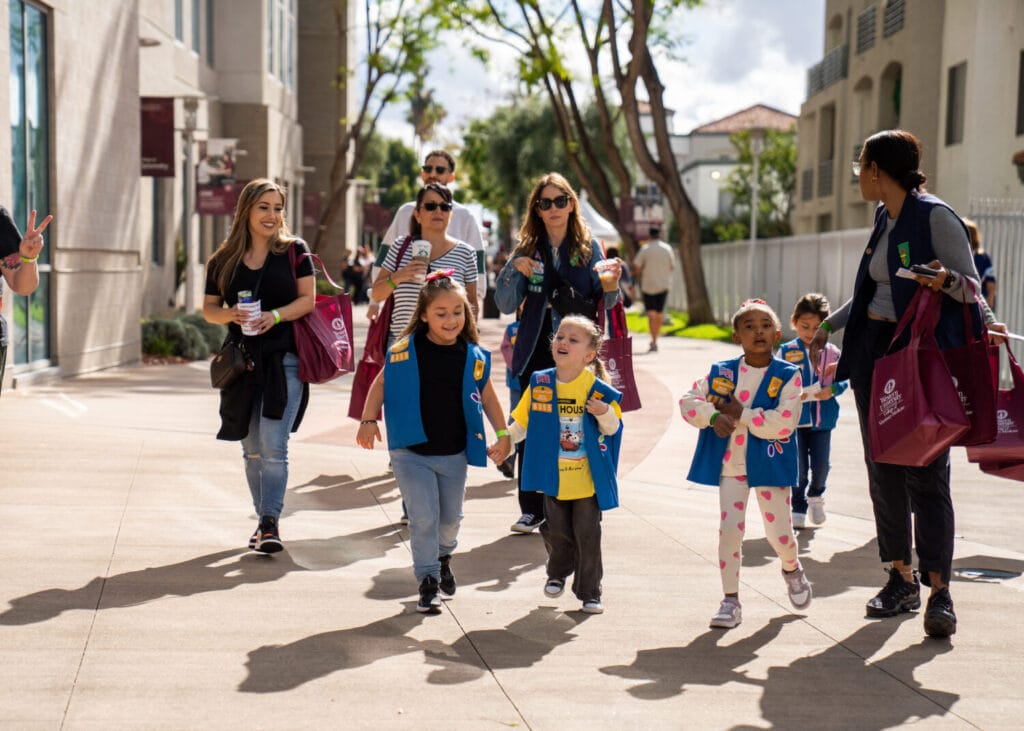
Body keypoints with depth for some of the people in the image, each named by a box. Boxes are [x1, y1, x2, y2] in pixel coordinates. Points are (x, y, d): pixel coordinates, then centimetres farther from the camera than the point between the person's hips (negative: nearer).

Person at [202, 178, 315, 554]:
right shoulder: (223, 260, 6)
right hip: (242, 362, 3)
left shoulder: (294, 250, 1)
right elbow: (208, 308, 10)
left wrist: (276, 316, -19)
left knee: (273, 447, -12)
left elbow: (308, 298, -2)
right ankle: (265, 520, 22)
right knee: (252, 450, 11)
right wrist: (229, 314, -12)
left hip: (284, 360, -3)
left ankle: (270, 523, -9)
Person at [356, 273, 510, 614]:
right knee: (423, 518, -7)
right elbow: (381, 383, 1)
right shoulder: (404, 351, -10)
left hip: (454, 454, 3)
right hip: (411, 452, -3)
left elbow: (487, 397, 9)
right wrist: (368, 420, -9)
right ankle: (428, 581, 8)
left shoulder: (474, 357, -3)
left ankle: (443, 556, 47)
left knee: (451, 516, 18)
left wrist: (503, 435, 10)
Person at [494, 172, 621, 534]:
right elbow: (506, 305, 3)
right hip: (536, 353, 1)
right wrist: (514, 270, -13)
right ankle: (532, 508, 11)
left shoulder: (589, 247, 4)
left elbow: (603, 302, 6)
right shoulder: (527, 248, 5)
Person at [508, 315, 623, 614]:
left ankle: (589, 592, 13)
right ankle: (558, 574, 36)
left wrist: (605, 413, -20)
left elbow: (613, 427, 0)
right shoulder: (539, 384, -2)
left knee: (587, 534, 1)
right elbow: (521, 422, 8)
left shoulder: (596, 387, -9)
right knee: (556, 531, 8)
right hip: (554, 477, 2)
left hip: (588, 478, -2)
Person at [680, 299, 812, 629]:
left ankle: (792, 569, 43)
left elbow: (784, 423, -18)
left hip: (769, 464, -1)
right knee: (729, 529, -5)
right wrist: (714, 416, -19)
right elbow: (689, 402, -1)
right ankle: (731, 601, 6)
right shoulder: (721, 372, 2)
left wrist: (741, 414, -18)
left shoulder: (788, 375, -7)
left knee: (779, 531, 7)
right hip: (730, 465, 2)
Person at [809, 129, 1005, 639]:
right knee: (883, 468, 7)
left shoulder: (936, 218, -10)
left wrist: (948, 279, -32)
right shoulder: (884, 220, 14)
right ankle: (901, 577, 15)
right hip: (875, 353, 8)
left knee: (926, 471, -8)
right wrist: (828, 326, 33)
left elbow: (971, 285, -11)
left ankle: (938, 590, -5)